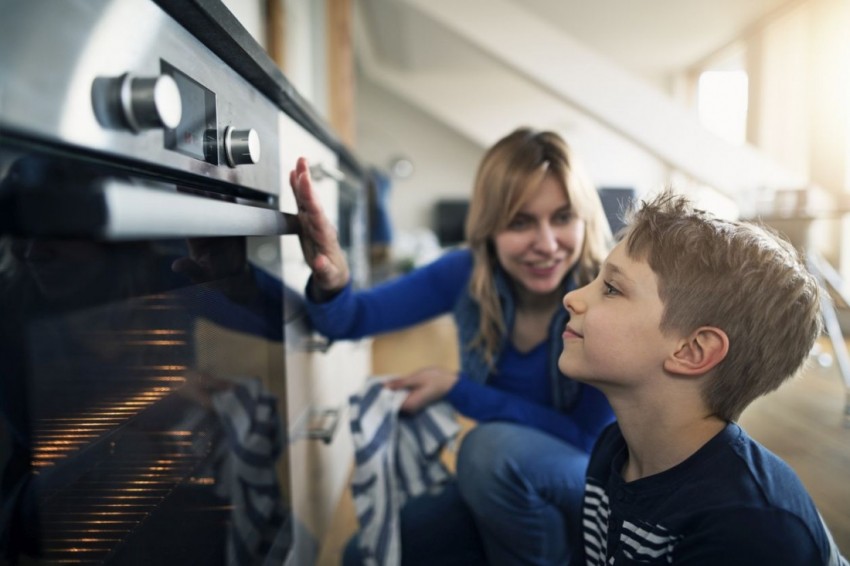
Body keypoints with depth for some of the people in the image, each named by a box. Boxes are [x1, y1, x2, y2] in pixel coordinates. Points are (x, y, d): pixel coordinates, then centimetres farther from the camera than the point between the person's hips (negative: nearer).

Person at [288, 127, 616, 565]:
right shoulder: (469, 274, -14)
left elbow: (585, 438, -20)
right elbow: (349, 320, -13)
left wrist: (455, 389, -24)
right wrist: (331, 282, -37)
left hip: (590, 481, -4)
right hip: (507, 486, 4)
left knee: (496, 447, -33)